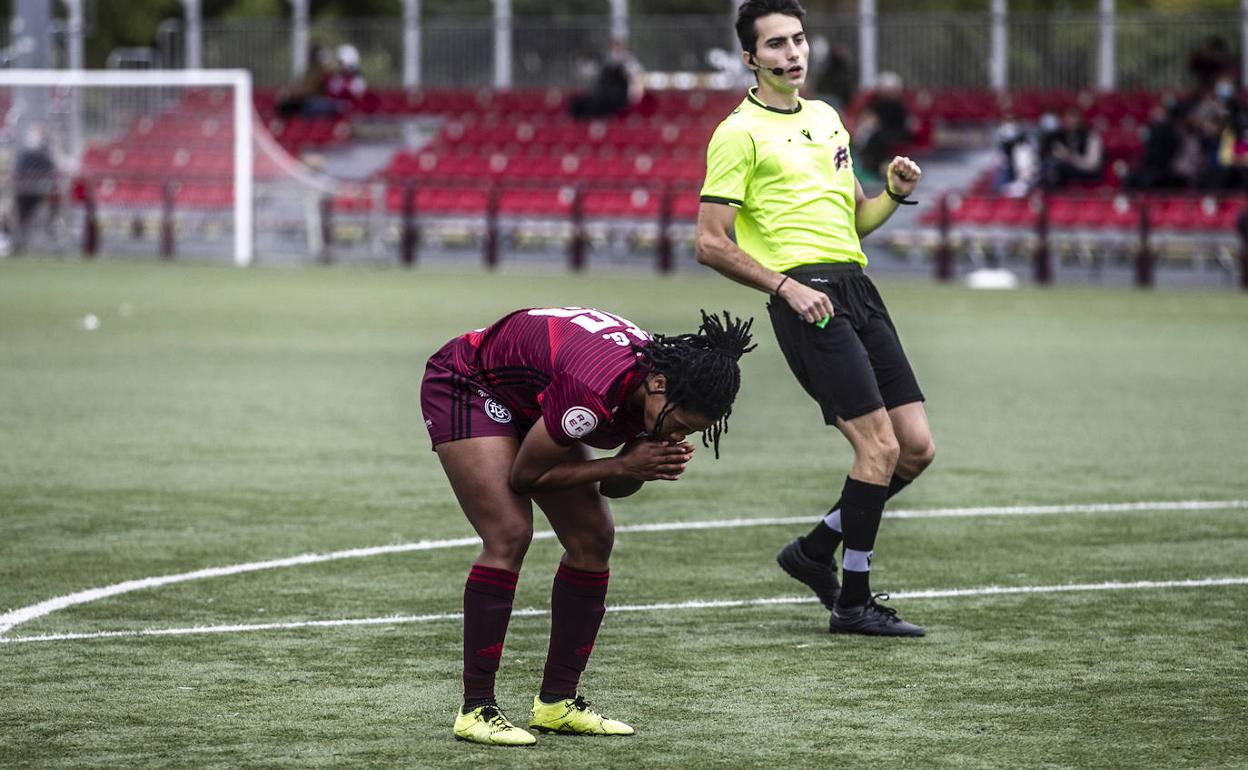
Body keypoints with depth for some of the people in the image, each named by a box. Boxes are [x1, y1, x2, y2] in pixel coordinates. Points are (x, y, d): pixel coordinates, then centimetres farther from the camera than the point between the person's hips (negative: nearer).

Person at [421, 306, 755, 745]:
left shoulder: (661, 389, -15)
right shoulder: (593, 390, -40)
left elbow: (613, 487, -1)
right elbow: (523, 474, -25)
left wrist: (649, 467, -24)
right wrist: (626, 465, -28)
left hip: (526, 401, 8)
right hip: (466, 385, -8)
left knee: (594, 538, -1)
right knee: (509, 535, -22)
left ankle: (557, 703, 7)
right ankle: (475, 710, -16)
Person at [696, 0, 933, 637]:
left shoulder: (826, 118, 20)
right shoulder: (740, 133, -4)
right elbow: (711, 244, -7)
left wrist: (895, 193, 7)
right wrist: (786, 286, -16)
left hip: (858, 289, 8)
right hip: (807, 295, -8)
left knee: (916, 447, 2)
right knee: (880, 445, -13)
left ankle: (816, 550, 20)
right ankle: (853, 604, -3)